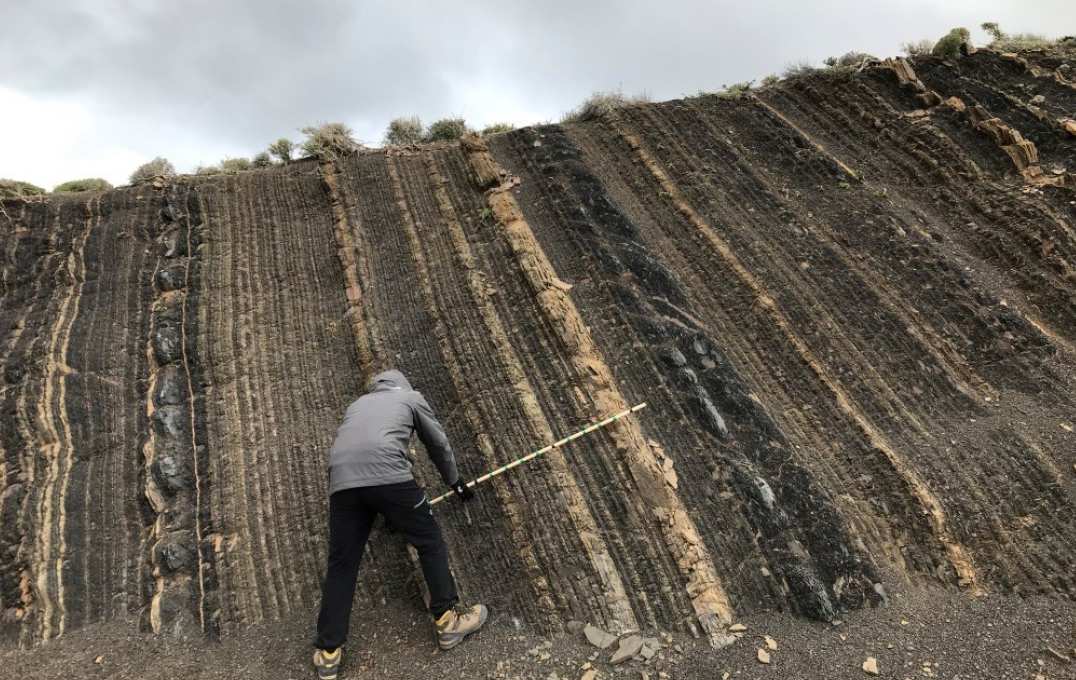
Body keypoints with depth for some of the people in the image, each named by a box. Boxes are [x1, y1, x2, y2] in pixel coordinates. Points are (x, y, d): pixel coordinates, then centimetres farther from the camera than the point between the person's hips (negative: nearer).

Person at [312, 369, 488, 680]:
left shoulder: (358, 403, 37)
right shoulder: (411, 397, 26)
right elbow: (438, 444, 32)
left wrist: (389, 510, 57)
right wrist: (455, 482, 50)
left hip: (342, 480, 5)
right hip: (387, 475, -4)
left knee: (341, 563, 14)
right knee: (430, 542, 12)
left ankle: (328, 652, 21)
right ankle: (448, 620, 20)